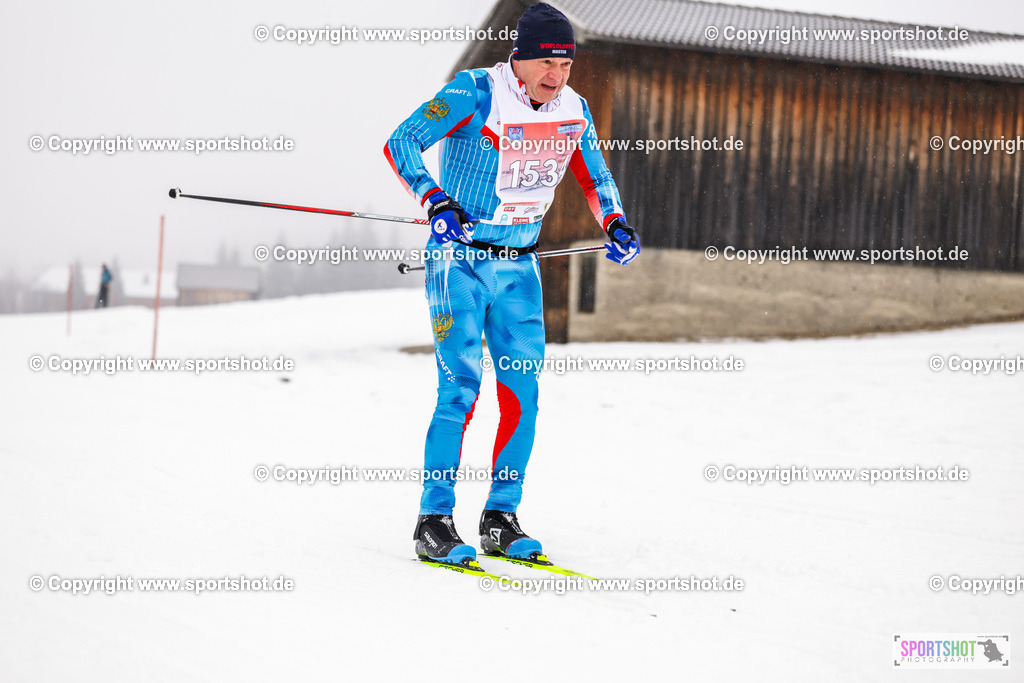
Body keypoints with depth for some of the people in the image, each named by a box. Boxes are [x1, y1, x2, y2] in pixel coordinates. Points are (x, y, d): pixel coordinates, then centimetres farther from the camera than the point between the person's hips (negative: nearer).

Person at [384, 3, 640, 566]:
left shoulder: (573, 111, 2)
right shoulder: (475, 95, -15)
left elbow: (594, 175, 19)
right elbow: (400, 144, -16)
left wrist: (614, 224, 1)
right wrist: (436, 202, -30)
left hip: (519, 266, 6)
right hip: (460, 260, -5)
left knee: (521, 391, 0)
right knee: (461, 385, -13)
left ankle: (501, 519, 10)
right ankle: (434, 522, -7)